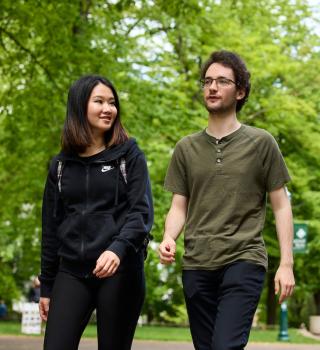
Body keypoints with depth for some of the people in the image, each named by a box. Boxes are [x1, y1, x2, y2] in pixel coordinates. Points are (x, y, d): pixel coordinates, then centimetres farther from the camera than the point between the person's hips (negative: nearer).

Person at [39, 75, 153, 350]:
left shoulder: (129, 156, 4)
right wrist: (46, 285, 12)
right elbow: (51, 226, 15)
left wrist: (118, 248, -25)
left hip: (120, 271, -2)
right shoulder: (61, 164, 12)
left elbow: (142, 213, -6)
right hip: (71, 272, 3)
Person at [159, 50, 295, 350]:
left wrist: (286, 264, -2)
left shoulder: (261, 143, 3)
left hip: (244, 261, -3)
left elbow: (281, 205, 5)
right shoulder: (186, 148, 11)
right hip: (196, 265, 4)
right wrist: (168, 238, -10)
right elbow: (179, 207, 12)